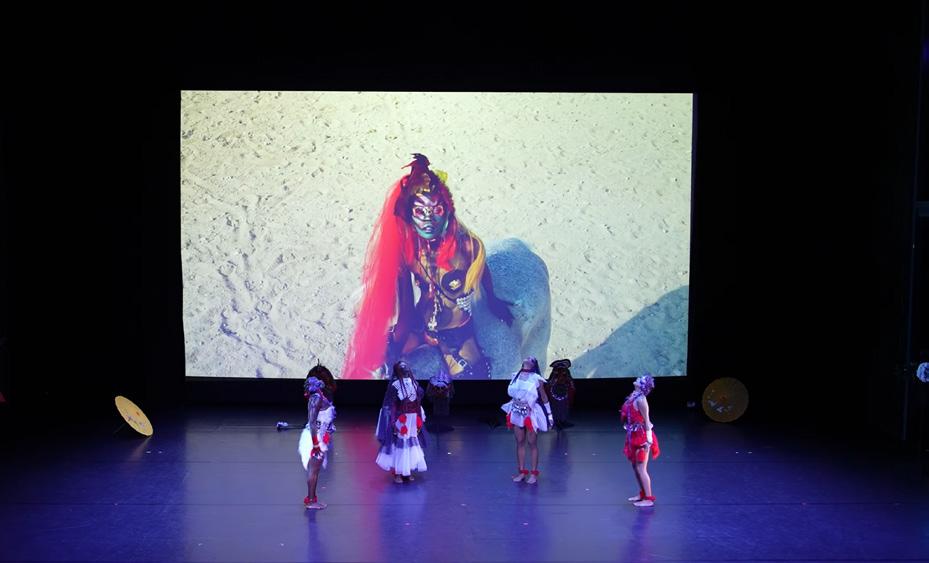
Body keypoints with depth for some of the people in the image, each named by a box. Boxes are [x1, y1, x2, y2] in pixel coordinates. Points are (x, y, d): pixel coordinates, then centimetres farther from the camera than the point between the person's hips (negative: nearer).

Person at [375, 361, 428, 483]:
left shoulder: (414, 383, 9)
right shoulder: (395, 385, -10)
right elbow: (391, 406, -12)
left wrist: (420, 420, 13)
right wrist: (393, 423, -17)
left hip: (413, 419, 6)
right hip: (400, 420, -6)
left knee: (412, 444, 10)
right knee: (399, 445, -2)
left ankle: (408, 471, 20)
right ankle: (397, 473, 7)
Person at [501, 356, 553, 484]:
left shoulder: (536, 379, -8)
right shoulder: (515, 376, 4)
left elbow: (544, 397, -1)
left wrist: (549, 413, 1)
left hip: (531, 413, -4)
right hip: (517, 413, 4)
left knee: (532, 443, 3)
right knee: (520, 443, 8)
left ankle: (534, 473, 11)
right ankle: (522, 471, 16)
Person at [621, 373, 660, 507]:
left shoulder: (640, 399, -20)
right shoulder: (633, 396, 6)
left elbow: (646, 420, -19)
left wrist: (648, 440, -19)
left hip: (641, 436, -9)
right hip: (634, 435, 9)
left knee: (641, 468, -3)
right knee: (635, 466, 17)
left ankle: (648, 498, 5)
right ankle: (642, 494, 30)